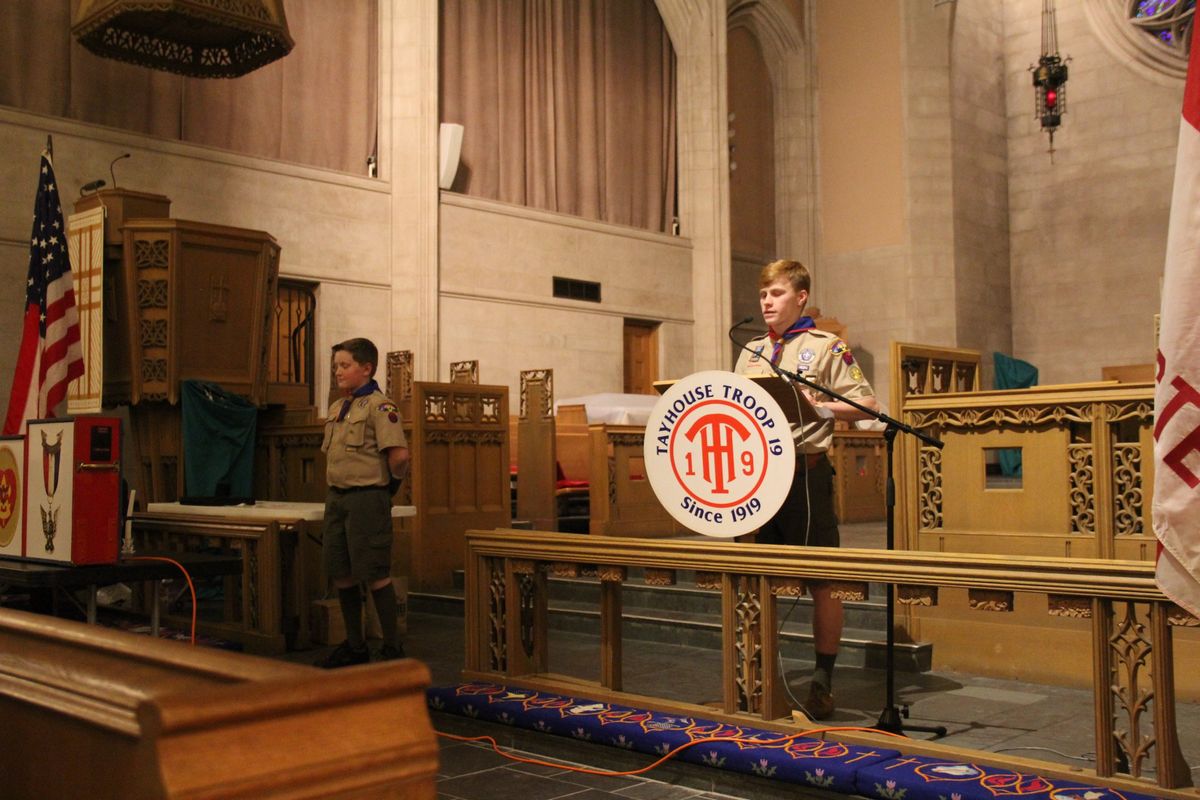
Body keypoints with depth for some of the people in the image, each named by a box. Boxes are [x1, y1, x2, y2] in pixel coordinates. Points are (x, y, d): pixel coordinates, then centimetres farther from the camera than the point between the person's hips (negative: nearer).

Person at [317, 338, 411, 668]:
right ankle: (354, 646, 24)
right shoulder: (336, 409, 14)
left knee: (375, 576, -3)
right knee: (341, 576, 11)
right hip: (336, 497, 8)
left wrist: (391, 482, -5)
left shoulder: (379, 405, -12)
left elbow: (399, 454, -21)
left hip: (366, 498, -8)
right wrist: (337, 484, 17)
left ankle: (392, 649, 8)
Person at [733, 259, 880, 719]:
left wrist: (821, 407, -20)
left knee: (821, 580, 1)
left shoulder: (826, 346, 0)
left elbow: (868, 405, -5)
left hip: (804, 469, -5)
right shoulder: (750, 353, 16)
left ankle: (823, 682, 11)